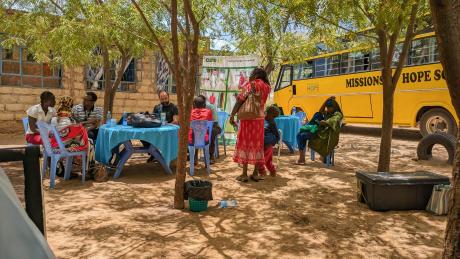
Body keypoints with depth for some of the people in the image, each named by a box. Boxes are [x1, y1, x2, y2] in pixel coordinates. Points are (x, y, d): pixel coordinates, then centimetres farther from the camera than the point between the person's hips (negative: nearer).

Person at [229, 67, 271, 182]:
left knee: (245, 143, 1)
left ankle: (244, 174, 2)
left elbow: (240, 100, -12)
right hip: (259, 118, 5)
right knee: (257, 143, 10)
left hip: (248, 117, -5)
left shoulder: (249, 85, -7)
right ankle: (256, 173, 14)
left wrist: (232, 115, -8)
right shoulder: (266, 87, 9)